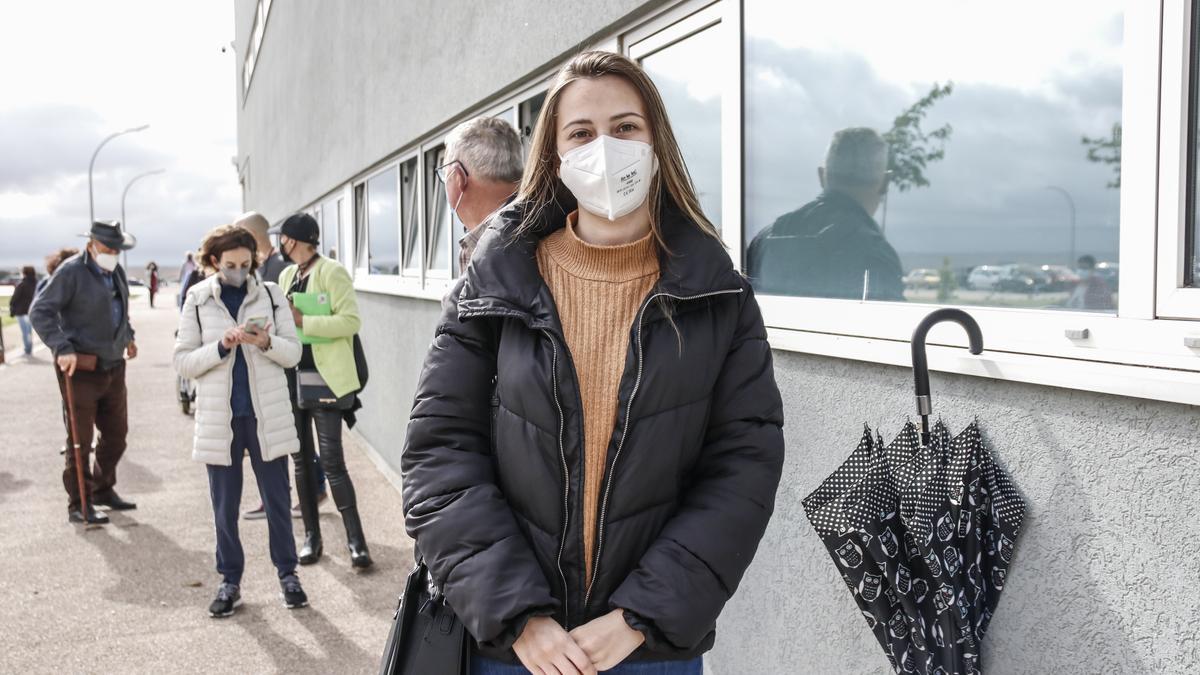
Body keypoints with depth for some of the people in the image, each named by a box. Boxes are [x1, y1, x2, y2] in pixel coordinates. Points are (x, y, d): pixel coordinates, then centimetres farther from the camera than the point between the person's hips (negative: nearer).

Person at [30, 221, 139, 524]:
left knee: (116, 433, 15)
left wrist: (128, 336, 18)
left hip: (113, 366, 8)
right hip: (80, 368, -7)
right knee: (81, 439, -1)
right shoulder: (72, 271, -13)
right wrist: (62, 348, -24)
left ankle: (103, 489, 33)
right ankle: (78, 505, 9)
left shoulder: (117, 272, 11)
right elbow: (40, 311, -15)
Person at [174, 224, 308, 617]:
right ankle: (230, 581, 23)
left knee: (278, 500, 7)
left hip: (267, 415, 0)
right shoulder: (197, 300, 1)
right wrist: (221, 346, -17)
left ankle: (287, 574, 21)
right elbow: (183, 362, -1)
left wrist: (266, 342, -18)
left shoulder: (270, 294, 2)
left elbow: (293, 352, 1)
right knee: (224, 506, 10)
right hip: (220, 418, 0)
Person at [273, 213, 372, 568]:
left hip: (324, 378, -7)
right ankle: (311, 535, 21)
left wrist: (302, 321, -19)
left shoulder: (332, 272, -7)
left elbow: (351, 321, -15)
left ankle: (355, 539, 1)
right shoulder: (287, 275, 15)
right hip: (292, 377, 7)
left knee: (332, 462, -8)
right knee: (301, 460, 10)